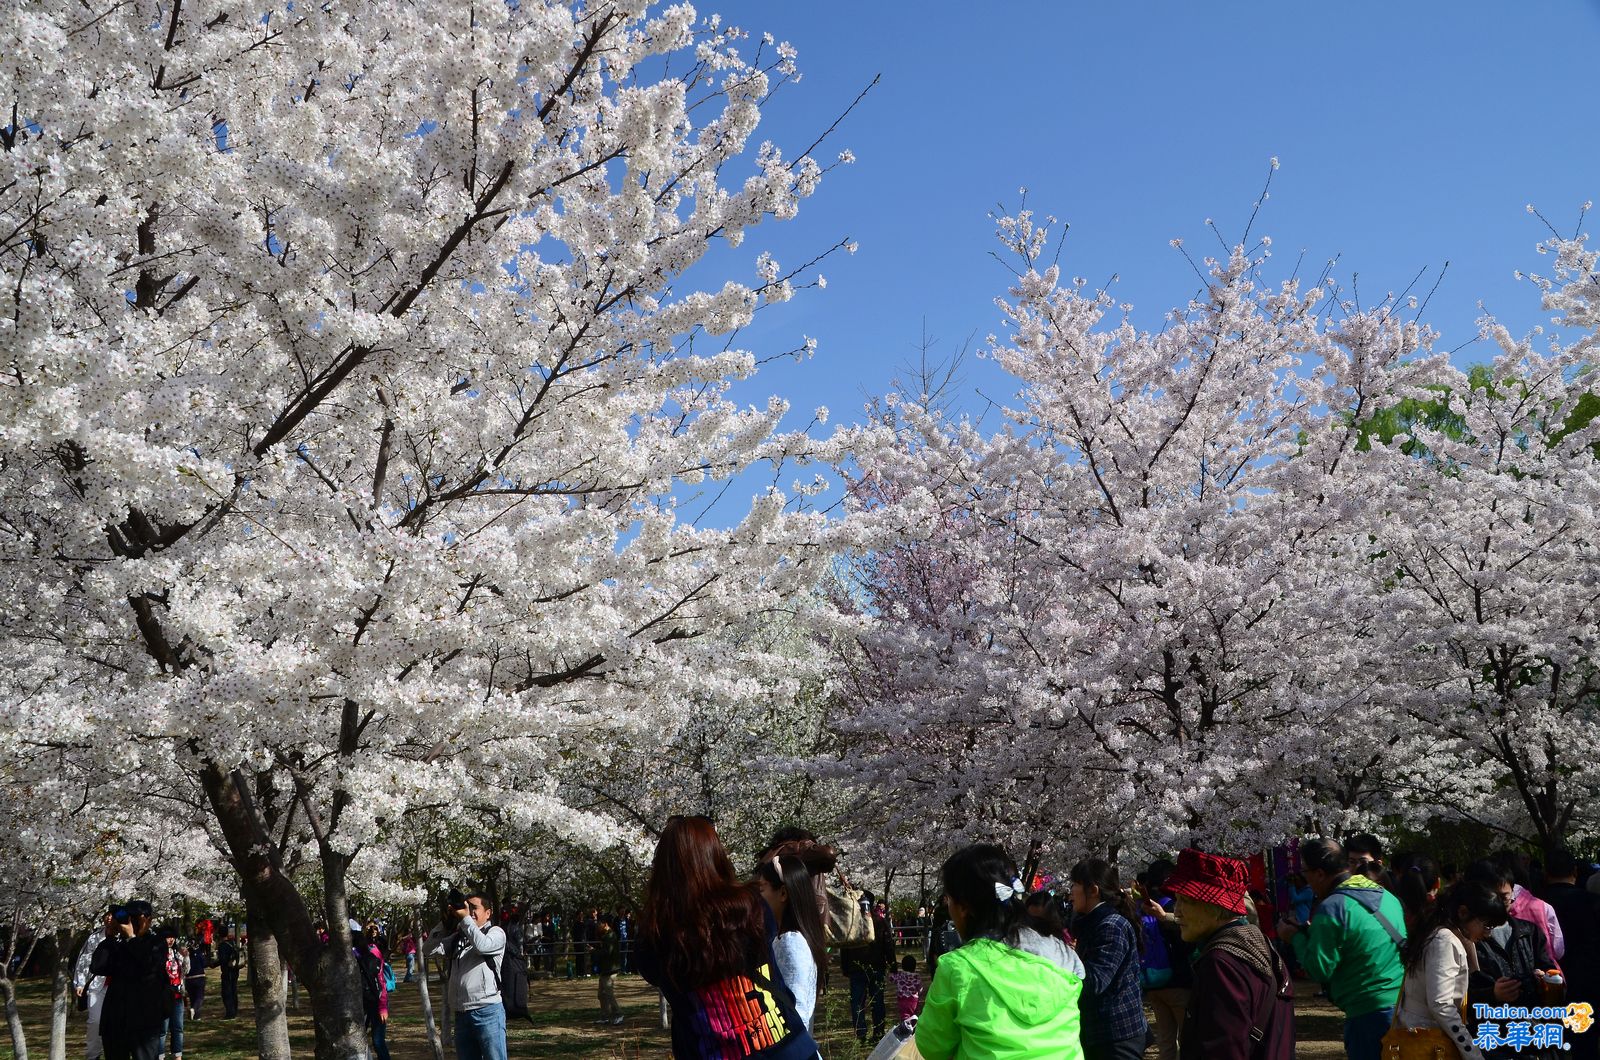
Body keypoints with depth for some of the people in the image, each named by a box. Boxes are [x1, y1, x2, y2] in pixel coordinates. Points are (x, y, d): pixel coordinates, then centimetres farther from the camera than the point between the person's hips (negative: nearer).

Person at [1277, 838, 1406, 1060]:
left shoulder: (1332, 908, -15)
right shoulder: (1387, 896, 10)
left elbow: (1319, 970, -15)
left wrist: (1295, 937, 1)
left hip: (1371, 1014, -8)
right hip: (1404, 1006, 8)